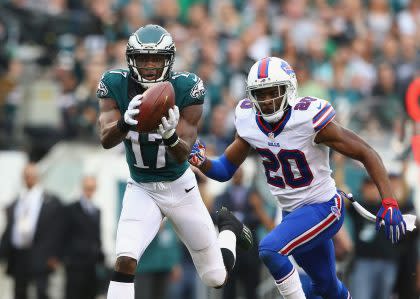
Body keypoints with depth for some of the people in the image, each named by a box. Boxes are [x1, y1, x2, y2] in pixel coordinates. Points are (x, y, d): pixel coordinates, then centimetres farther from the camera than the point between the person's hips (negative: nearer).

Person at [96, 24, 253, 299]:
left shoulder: (186, 89, -20)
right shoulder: (116, 85, -15)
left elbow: (183, 156, -22)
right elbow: (106, 140, -27)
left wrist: (171, 135, -46)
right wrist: (125, 123, -50)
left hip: (180, 186, 0)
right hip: (141, 190, 0)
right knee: (125, 262, -25)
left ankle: (228, 228, 44)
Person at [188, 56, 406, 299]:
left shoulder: (309, 119, -25)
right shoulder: (249, 122, -8)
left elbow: (367, 154, -20)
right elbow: (226, 170, 2)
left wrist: (389, 202, -28)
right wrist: (201, 162, -21)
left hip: (323, 208, -7)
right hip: (293, 213, 7)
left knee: (270, 249, -27)